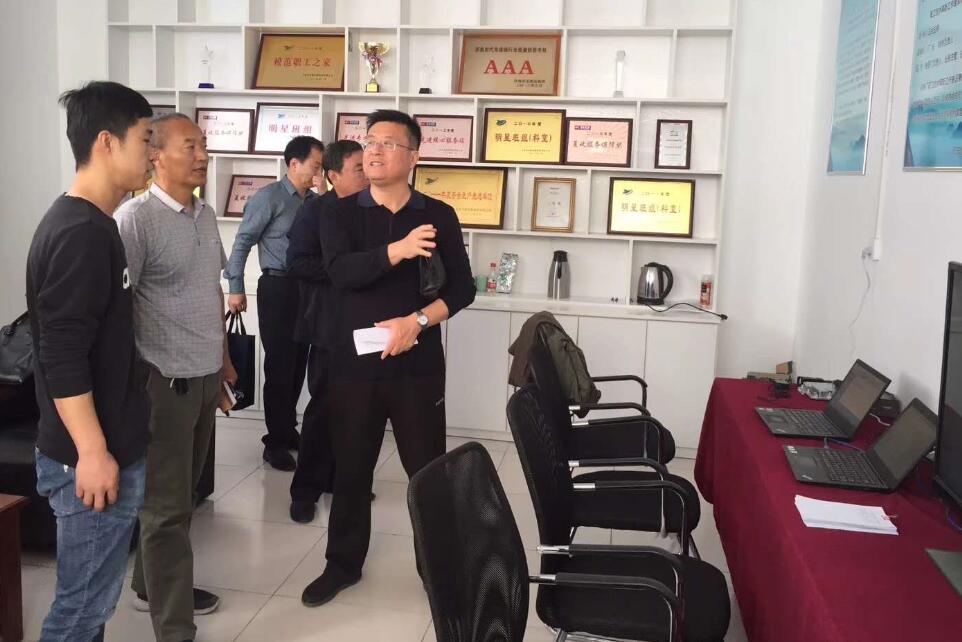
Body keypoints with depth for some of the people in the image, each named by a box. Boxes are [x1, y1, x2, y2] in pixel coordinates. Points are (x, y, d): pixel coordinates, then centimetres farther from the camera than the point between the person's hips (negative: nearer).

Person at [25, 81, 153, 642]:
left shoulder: (88, 224, 12)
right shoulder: (81, 234, -20)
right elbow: (61, 357, -24)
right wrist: (92, 452, -21)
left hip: (110, 446, 10)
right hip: (93, 456, -10)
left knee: (93, 597, 20)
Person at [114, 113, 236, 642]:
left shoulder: (206, 215, 9)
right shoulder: (135, 219, -15)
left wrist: (223, 358, 19)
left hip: (205, 377, 8)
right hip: (163, 380, -7)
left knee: (182, 495, 19)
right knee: (167, 505, 0)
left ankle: (153, 587, 37)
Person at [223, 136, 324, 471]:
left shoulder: (316, 201, 9)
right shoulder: (269, 197, -7)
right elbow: (243, 241, -7)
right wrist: (236, 288, -9)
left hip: (307, 287, 6)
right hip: (278, 287, -6)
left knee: (298, 364, 13)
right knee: (280, 365, -1)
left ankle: (288, 430, 29)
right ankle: (276, 441, 11)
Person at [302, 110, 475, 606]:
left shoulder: (439, 216, 4)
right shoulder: (340, 214, 4)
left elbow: (461, 287, 1)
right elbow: (341, 272, -14)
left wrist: (417, 322, -14)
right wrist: (397, 251, -27)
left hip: (418, 365, -1)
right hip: (353, 363, 1)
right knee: (350, 469, 11)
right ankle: (343, 564, 29)